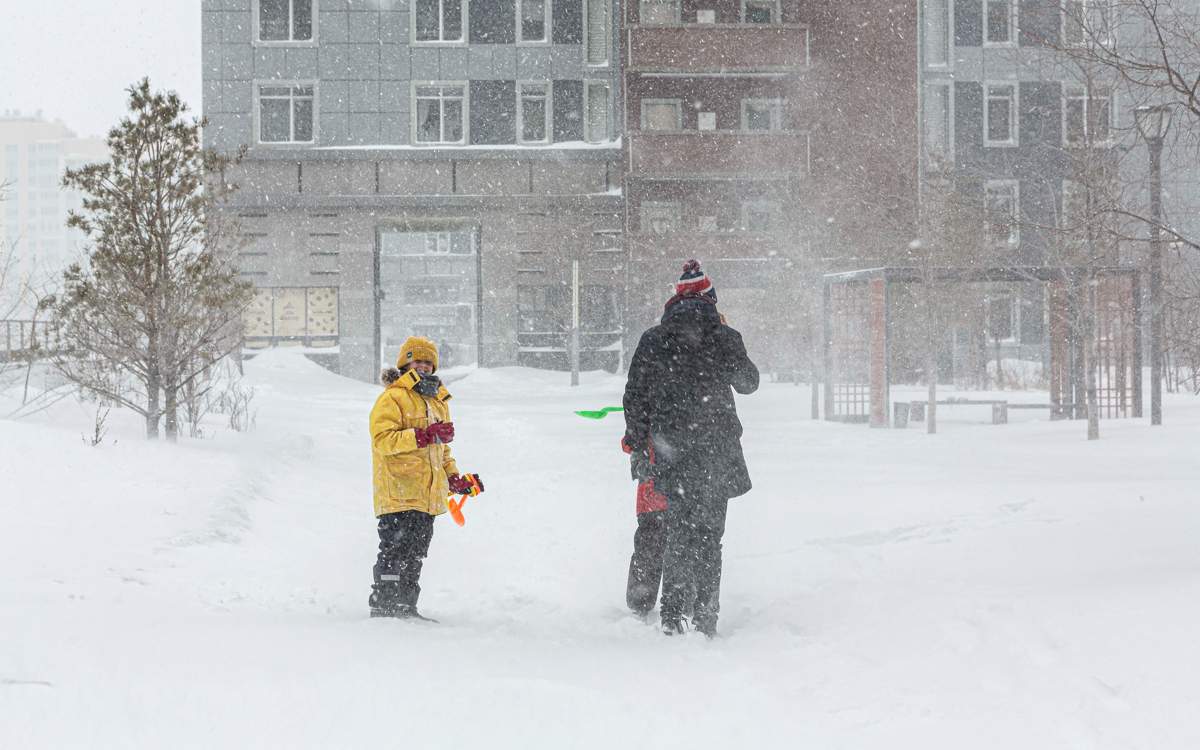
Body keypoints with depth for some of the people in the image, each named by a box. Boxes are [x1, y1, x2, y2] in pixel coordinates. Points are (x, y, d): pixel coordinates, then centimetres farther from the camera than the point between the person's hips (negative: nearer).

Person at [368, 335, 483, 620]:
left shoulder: (438, 401, 24)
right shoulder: (392, 398, -4)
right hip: (398, 494, -8)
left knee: (416, 554, 10)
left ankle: (406, 607, 15)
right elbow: (383, 439, -18)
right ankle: (382, 606, -9)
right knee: (395, 550, -11)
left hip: (427, 496, 8)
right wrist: (423, 436, -24)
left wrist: (454, 479, 20)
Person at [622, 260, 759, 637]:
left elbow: (635, 397, 2)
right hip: (717, 449, -1)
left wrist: (637, 447, 9)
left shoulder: (652, 340, 0)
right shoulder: (724, 338, -4)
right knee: (708, 532, 9)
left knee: (680, 528, 8)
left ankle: (672, 610, -6)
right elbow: (748, 383, 13)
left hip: (670, 448, 1)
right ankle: (705, 616, 8)